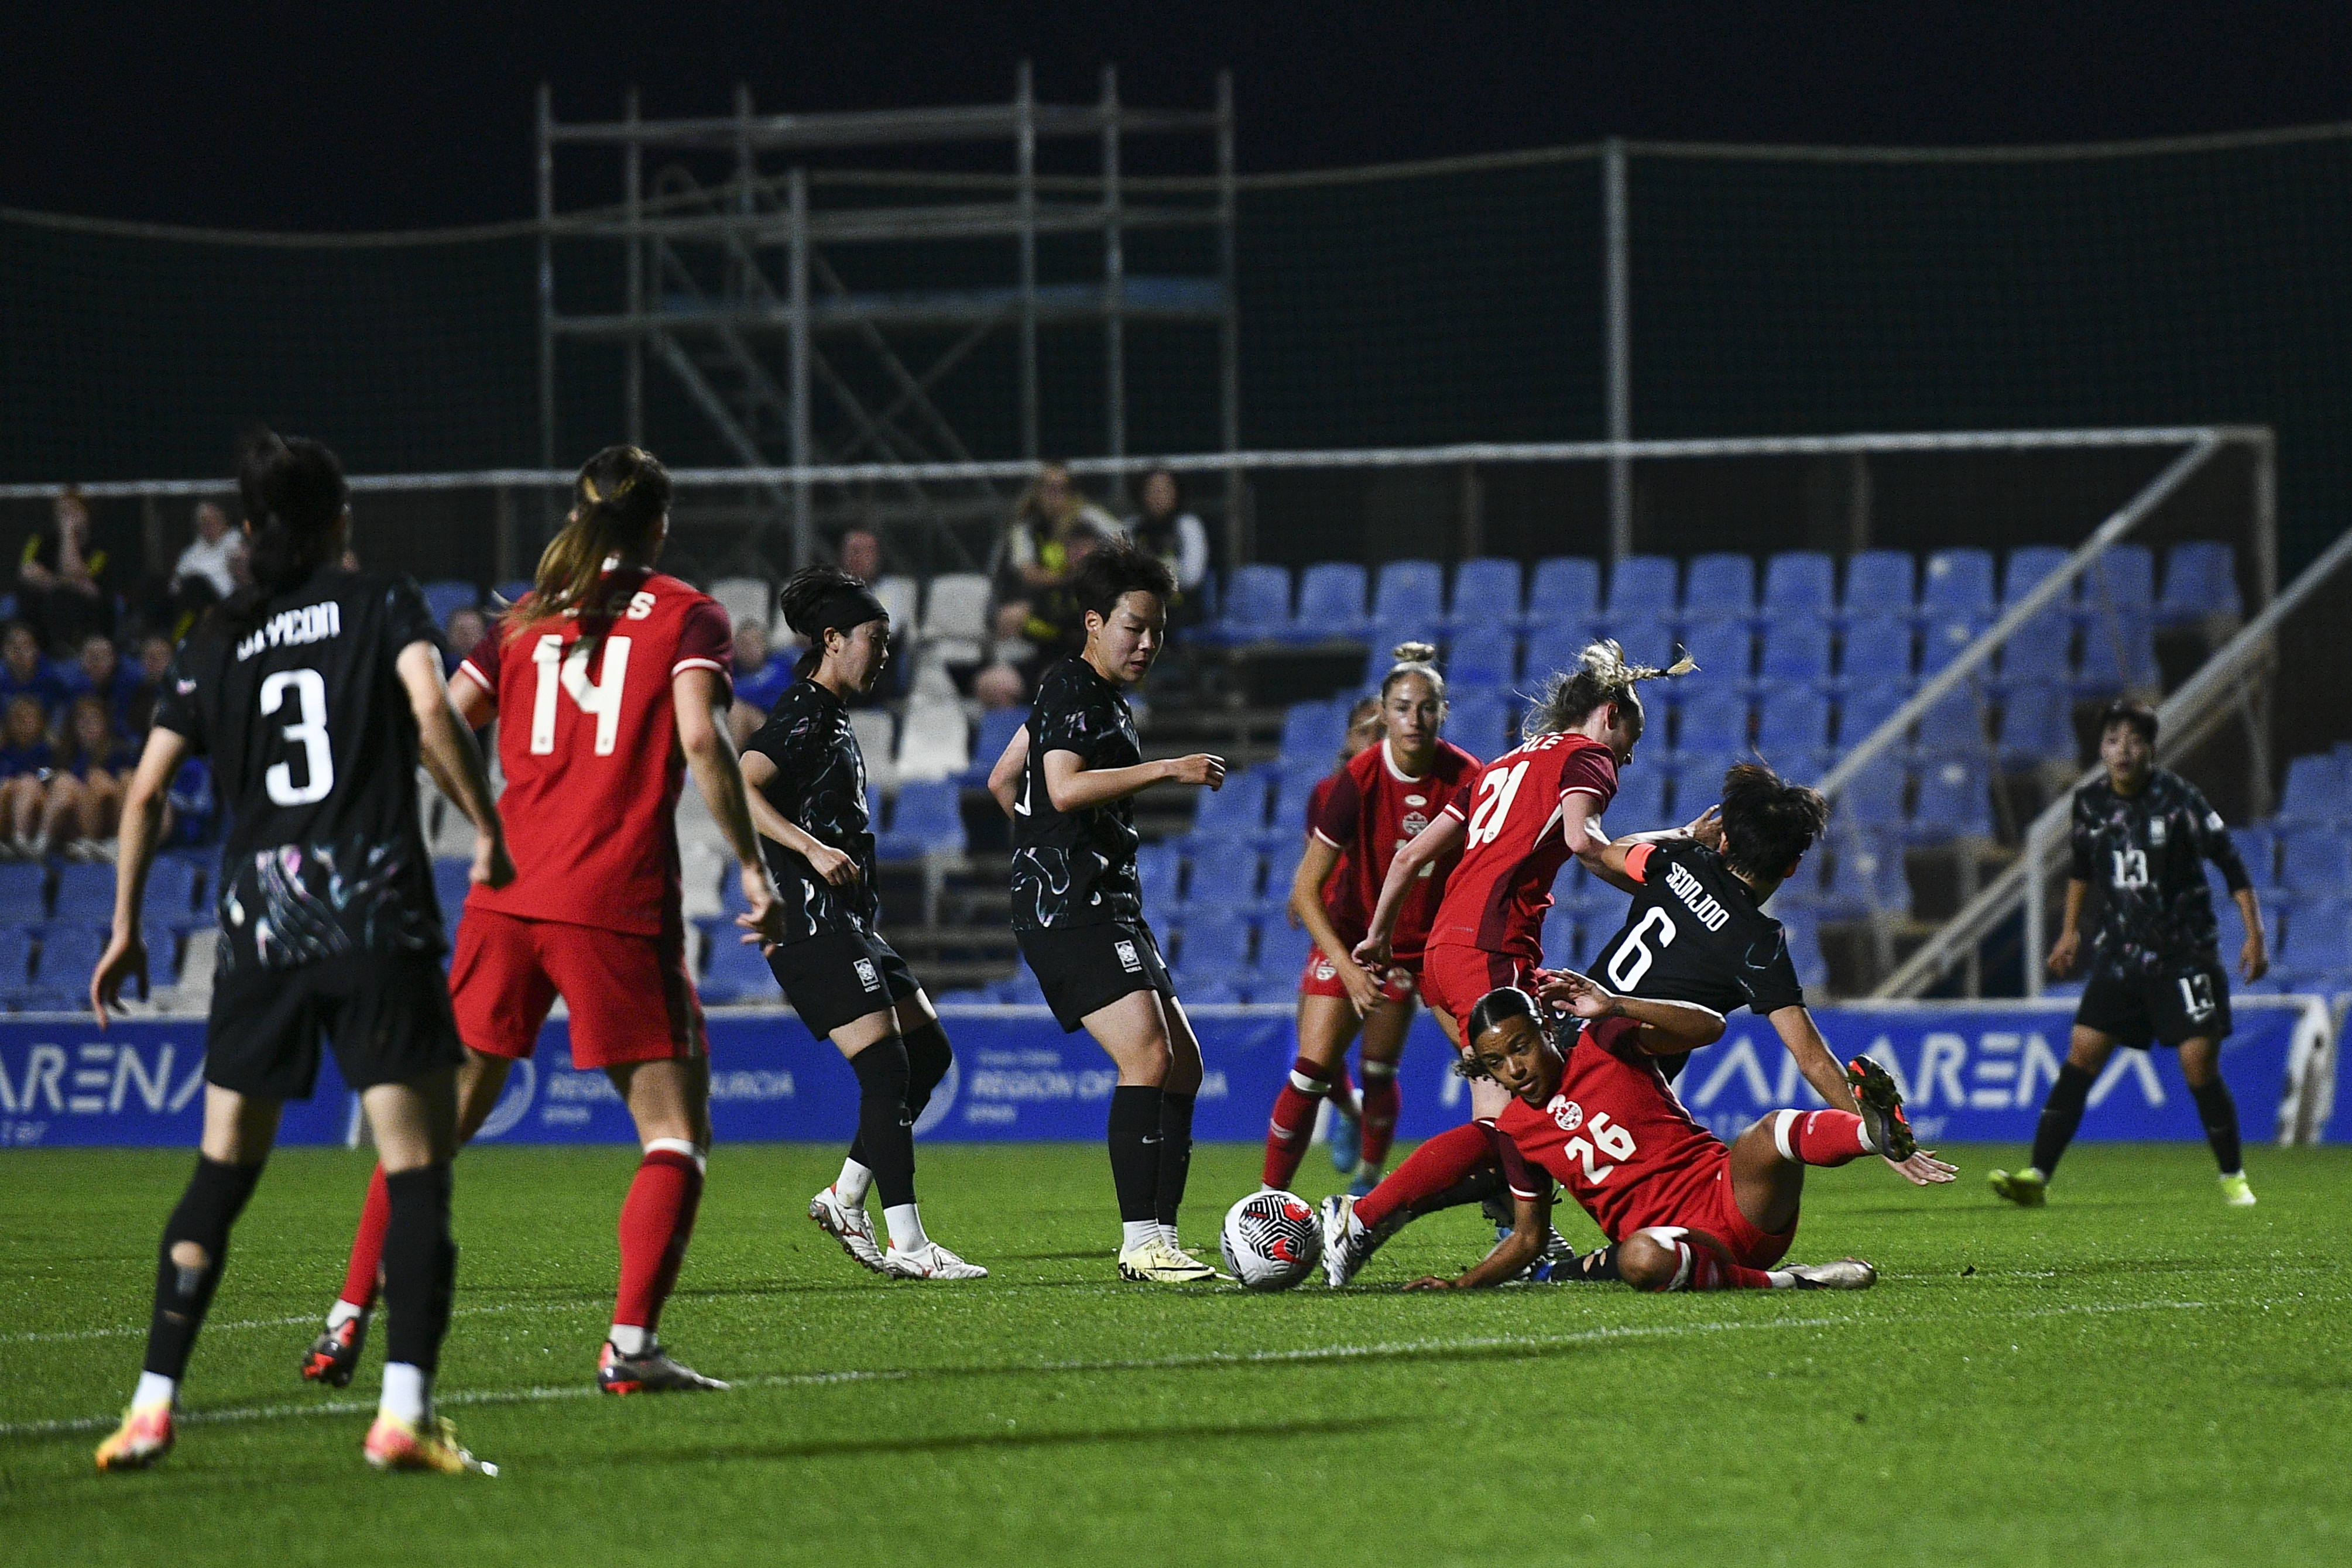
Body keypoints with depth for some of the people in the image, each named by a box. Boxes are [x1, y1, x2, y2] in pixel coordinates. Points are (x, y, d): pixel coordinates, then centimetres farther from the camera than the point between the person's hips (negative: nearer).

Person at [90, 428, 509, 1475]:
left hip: (259, 923, 3)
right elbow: (432, 714, -13)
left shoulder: (219, 640, 14)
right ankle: (404, 1411, -16)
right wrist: (489, 830, -2)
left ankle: (153, 1403, 5)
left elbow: (145, 793, 11)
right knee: (416, 1173, -3)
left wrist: (126, 931, 17)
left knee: (220, 1176, 12)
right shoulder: (382, 604, 5)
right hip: (377, 917, -3)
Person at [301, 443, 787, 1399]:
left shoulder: (526, 619, 14)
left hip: (504, 898, 4)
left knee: (437, 1119, 13)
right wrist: (753, 869, -8)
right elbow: (700, 739, -12)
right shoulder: (684, 617, 3)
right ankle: (631, 1345, -13)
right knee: (674, 1133, 2)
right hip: (619, 907, -4)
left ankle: (347, 1324, 10)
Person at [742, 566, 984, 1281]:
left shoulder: (832, 717, 18)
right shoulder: (802, 718, -12)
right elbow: (740, 789, -25)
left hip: (849, 923, 11)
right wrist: (813, 849, -31)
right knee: (886, 1067, -13)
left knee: (928, 1051, 10)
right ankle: (906, 1244, -13)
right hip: (813, 923, -11)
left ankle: (845, 1200, 14)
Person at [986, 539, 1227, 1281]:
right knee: (1148, 1058, -20)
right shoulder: (1074, 692, -9)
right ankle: (1141, 1244, -22)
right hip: (1073, 910, -11)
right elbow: (1065, 787, -26)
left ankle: (1159, 1240, 8)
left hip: (1109, 908, 11)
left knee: (1183, 1066, 8)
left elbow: (1003, 781, 30)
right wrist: (1169, 769, -25)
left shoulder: (1094, 695, 21)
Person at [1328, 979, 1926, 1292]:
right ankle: (1781, 1283, -33)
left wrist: (1612, 1007, -17)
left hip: (1731, 1197, -1)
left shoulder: (1602, 1045, 4)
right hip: (1672, 1235, 1)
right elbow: (1530, 1237, 23)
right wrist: (1462, 1284, 10)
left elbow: (1709, 1027, -6)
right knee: (1639, 1259, -39)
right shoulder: (1514, 1131, 14)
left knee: (1769, 1136, -35)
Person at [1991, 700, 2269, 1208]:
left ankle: (2233, 1179, 10)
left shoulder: (2177, 798, -13)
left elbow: (2230, 862, -6)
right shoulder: (2091, 803, 1)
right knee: (2081, 1056, -6)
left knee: (2199, 1066, -8)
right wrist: (2071, 930, 22)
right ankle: (2037, 1177, -9)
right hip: (2120, 952, 4)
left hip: (2185, 952, -4)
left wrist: (2254, 934, -8)